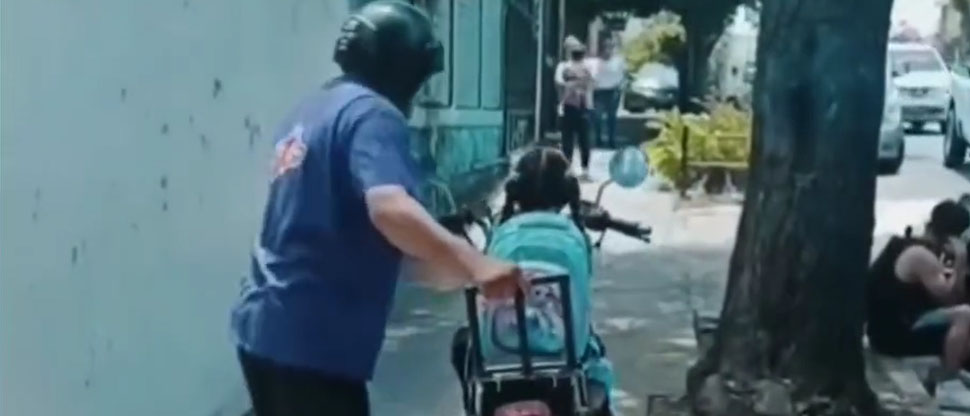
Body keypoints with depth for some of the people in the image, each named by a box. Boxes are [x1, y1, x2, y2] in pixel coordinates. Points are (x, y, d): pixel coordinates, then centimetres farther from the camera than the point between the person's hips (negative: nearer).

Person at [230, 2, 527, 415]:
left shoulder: (312, 109, 16)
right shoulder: (371, 114, -13)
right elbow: (389, 208, -33)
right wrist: (474, 264, -41)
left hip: (262, 328, 10)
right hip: (311, 340, -10)